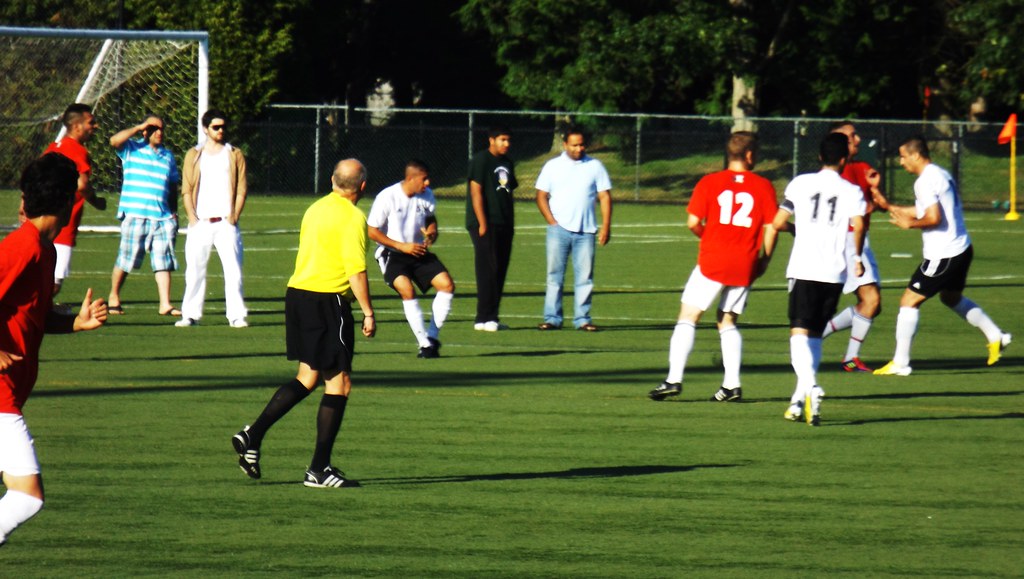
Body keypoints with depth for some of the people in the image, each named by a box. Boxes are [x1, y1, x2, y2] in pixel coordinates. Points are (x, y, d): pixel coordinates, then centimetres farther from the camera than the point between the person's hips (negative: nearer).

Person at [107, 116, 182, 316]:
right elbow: (115, 140, -15)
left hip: (163, 217, 4)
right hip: (135, 215, -4)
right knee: (125, 261, 2)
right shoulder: (132, 149, 5)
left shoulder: (168, 155, 17)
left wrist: (174, 213, 14)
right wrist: (139, 127, -10)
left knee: (164, 262, -2)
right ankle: (113, 298, 18)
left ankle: (165, 304, -2)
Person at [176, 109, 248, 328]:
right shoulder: (194, 155, 10)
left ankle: (237, 315, -4)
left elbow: (241, 189, 6)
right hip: (200, 223, 1)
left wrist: (234, 216, -5)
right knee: (194, 268, 0)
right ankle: (191, 314, 6)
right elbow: (186, 189, 7)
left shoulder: (235, 155, 9)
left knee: (233, 269, -6)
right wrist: (192, 217, -5)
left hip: (226, 222, -1)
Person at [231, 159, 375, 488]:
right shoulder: (353, 218, -11)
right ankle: (319, 470, -1)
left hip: (298, 292, 8)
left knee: (308, 378, 17)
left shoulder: (316, 209, 13)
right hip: (328, 301, -8)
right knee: (339, 384, -1)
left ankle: (253, 436, 7)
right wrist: (368, 313, -9)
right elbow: (356, 271, -16)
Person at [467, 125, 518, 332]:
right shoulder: (480, 160, -7)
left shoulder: (507, 163, 17)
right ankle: (484, 318, -8)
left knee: (500, 271, 8)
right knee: (488, 270, -10)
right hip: (486, 225, -8)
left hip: (503, 225, 8)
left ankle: (491, 317, 14)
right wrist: (482, 223, -19)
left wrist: (511, 224, 18)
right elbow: (476, 192, -13)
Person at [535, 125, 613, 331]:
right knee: (554, 275, -1)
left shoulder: (595, 166, 8)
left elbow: (605, 197, 7)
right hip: (559, 229, -1)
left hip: (586, 230, 1)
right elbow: (541, 196, 7)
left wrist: (606, 226, -2)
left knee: (585, 276, 0)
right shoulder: (552, 166, 7)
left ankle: (582, 318, 5)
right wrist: (551, 221, -6)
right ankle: (552, 318, 1)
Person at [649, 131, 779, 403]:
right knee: (728, 320, 16)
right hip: (745, 266, 2)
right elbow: (771, 227, -2)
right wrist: (764, 260, 11)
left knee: (689, 316, 3)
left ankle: (674, 379, -7)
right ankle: (732, 385, 8)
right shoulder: (763, 186, 0)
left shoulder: (709, 183, -2)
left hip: (712, 261, -2)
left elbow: (693, 222, -6)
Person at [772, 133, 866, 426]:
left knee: (800, 332, -8)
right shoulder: (852, 191, 4)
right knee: (815, 334, 16)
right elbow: (858, 226, -10)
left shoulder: (801, 183, 4)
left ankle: (810, 386, -32)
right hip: (835, 271, 2)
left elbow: (778, 223, 4)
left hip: (803, 268, -2)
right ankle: (801, 397, 15)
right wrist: (858, 258, 7)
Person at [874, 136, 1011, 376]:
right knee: (952, 297, 31)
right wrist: (889, 207, 22)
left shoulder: (925, 181, -16)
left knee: (909, 301, -4)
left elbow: (934, 218, -25)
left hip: (943, 255, -10)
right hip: (962, 248, 10)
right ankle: (996, 337, 30)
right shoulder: (941, 174, 13)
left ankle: (900, 363, -3)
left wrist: (909, 224, -9)